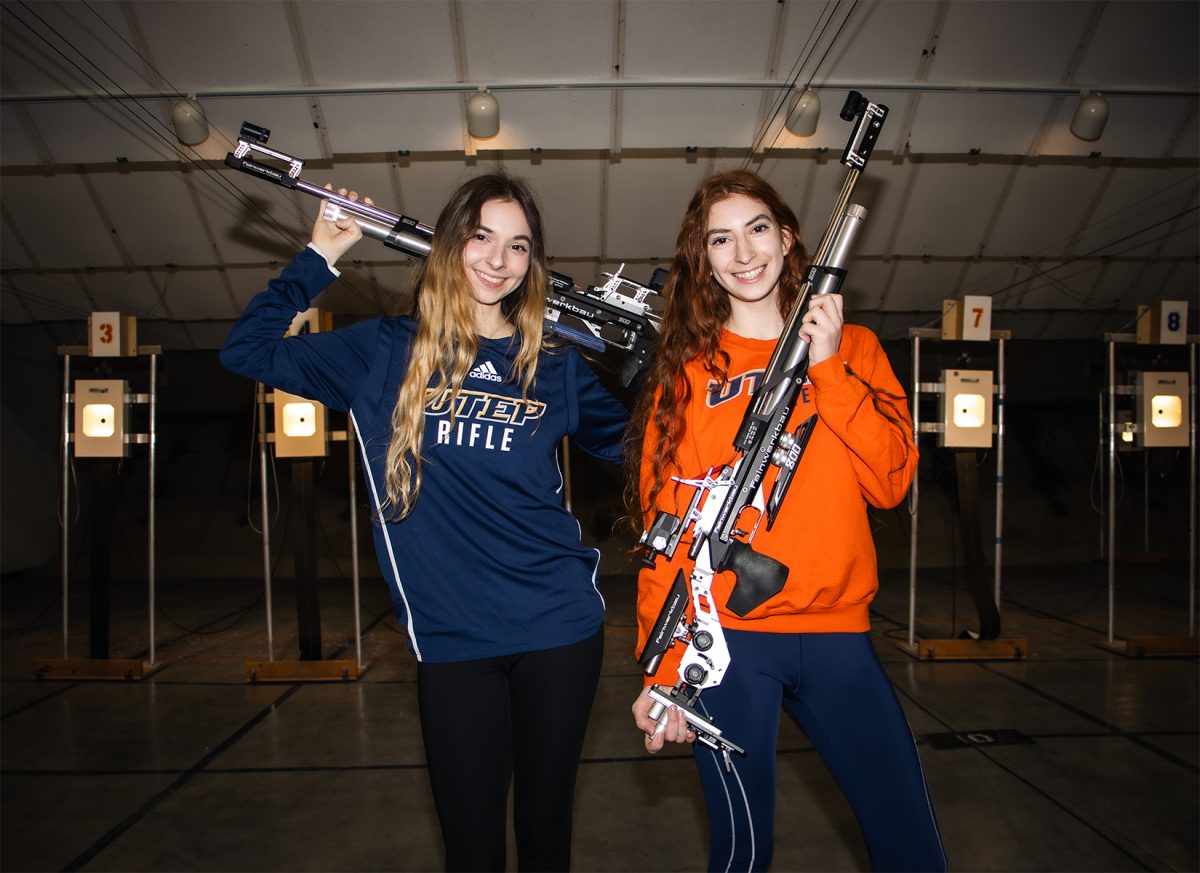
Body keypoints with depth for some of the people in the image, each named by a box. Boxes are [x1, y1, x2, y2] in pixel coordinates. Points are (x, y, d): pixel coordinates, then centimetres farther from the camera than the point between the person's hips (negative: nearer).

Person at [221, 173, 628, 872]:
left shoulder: (556, 367, 6)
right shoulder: (388, 354, 3)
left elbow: (634, 441, 18)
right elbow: (247, 348, 3)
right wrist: (320, 258, 2)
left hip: (559, 628, 1)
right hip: (452, 638, -1)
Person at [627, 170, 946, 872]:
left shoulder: (853, 347, 10)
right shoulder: (685, 371, 4)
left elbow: (891, 483, -1)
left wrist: (828, 367, -10)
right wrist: (661, 669, -6)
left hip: (838, 633, 2)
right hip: (727, 637, -2)